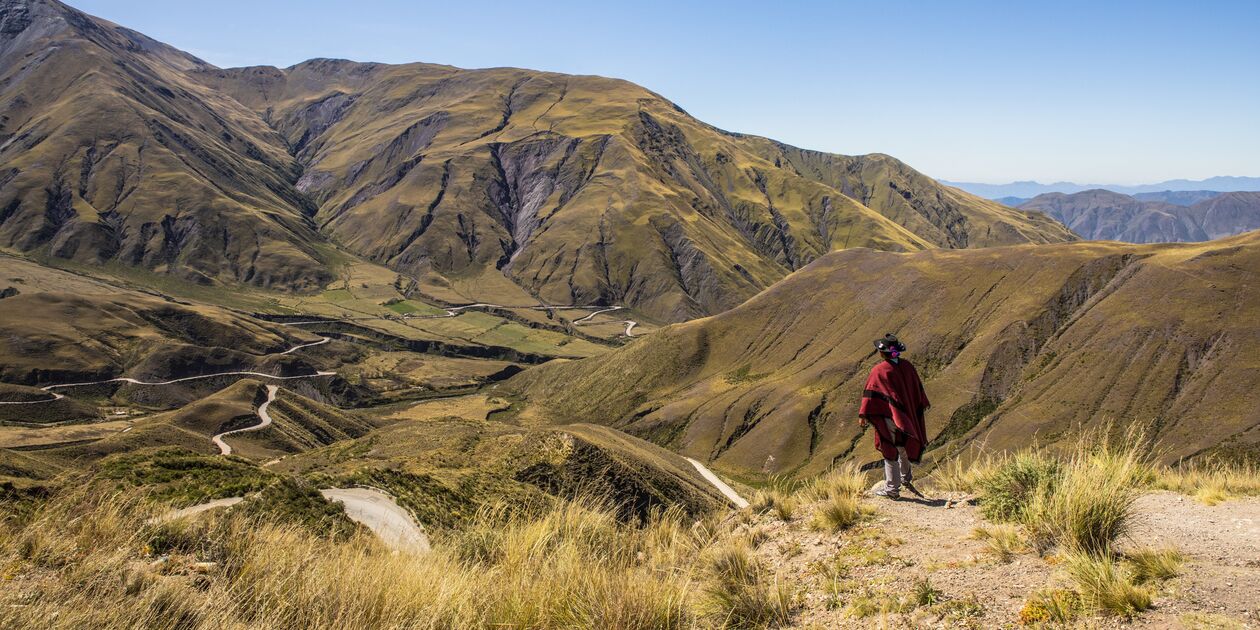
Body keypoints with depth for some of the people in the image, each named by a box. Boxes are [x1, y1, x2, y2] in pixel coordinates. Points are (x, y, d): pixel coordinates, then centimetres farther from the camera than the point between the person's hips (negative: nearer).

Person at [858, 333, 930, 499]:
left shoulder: (879, 370, -19)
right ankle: (906, 479, 41)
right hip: (907, 415, 6)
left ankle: (892, 488, 10)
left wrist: (863, 414, -15)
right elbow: (918, 388, 11)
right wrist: (923, 404, 25)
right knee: (903, 447, 24)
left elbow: (870, 393, -19)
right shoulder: (907, 366, -2)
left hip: (888, 417, -6)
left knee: (890, 451, 3)